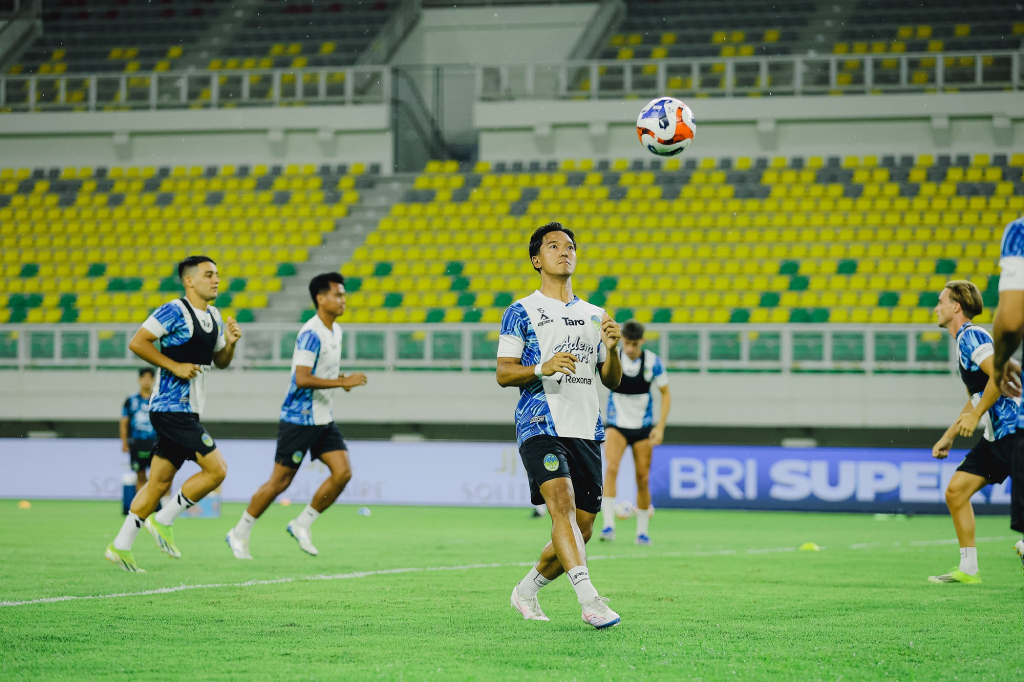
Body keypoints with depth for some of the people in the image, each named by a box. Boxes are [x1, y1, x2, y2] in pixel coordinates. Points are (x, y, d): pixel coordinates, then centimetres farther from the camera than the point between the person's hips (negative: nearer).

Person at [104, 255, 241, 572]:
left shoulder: (213, 316, 15)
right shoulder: (174, 312, -12)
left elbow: (220, 361, 24)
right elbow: (137, 342, -16)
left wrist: (230, 343, 3)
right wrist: (175, 366, -19)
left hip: (186, 411, 9)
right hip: (171, 407, -9)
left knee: (160, 482, 10)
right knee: (216, 469, -13)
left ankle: (121, 546, 15)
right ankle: (164, 521, -1)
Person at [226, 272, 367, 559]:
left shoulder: (335, 331, 11)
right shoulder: (311, 334, -18)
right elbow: (302, 379, -26)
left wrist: (341, 381, 5)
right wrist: (343, 382, -26)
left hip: (323, 419, 8)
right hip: (298, 419, -8)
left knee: (343, 472, -6)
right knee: (281, 480, -3)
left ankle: (302, 524, 8)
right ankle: (239, 533, 12)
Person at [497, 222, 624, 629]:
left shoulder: (594, 315, 20)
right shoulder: (521, 312, 6)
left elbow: (612, 381, 19)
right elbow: (503, 374, 0)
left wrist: (610, 350, -2)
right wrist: (542, 368, -17)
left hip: (586, 430, 5)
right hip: (540, 426, -5)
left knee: (580, 529, 2)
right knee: (562, 502, -26)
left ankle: (526, 591, 25)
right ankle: (589, 599, -37)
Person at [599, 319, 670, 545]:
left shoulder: (652, 362, -9)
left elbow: (666, 394, 1)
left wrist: (660, 427, -8)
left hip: (643, 427, 1)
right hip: (616, 425, -1)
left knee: (643, 479, 3)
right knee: (611, 468, -23)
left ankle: (642, 531, 18)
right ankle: (608, 525, -26)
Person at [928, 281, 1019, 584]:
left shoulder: (972, 335, -10)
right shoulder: (963, 343, 20)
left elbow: (999, 375, -23)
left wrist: (975, 416, -19)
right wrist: (949, 436, 27)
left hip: (1011, 429, -10)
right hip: (995, 435, 10)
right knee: (956, 490, 4)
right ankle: (968, 569, 7)